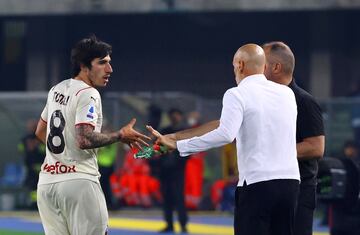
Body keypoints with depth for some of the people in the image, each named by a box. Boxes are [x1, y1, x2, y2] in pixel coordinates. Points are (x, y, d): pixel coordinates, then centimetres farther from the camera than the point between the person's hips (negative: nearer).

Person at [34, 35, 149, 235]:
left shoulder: (57, 89, 17)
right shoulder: (87, 94, -10)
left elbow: (40, 131, 28)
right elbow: (85, 140, -21)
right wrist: (121, 136, -10)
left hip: (47, 181, 8)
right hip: (79, 180, -8)